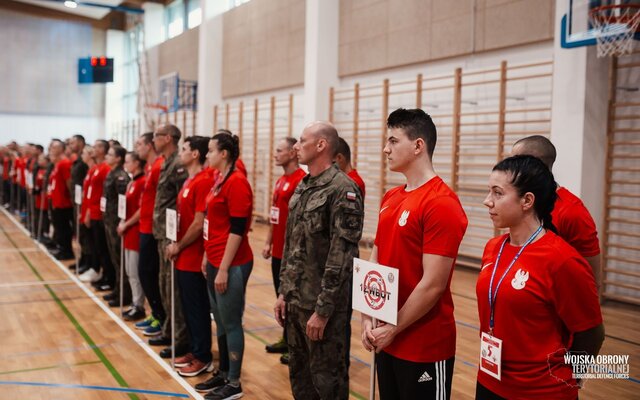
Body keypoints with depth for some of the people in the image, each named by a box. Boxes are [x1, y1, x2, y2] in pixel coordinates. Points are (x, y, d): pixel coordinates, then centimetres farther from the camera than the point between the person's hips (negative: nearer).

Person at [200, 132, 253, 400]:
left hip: (231, 266, -9)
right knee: (220, 321, 17)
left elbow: (237, 230, -19)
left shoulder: (236, 182, -16)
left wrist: (224, 269, -19)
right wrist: (207, 256, 18)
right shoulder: (220, 180, 12)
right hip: (216, 262, 9)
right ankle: (223, 373, 30)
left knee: (231, 323, 1)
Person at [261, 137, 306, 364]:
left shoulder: (301, 180, -16)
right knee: (282, 297, 17)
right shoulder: (281, 181, 13)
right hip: (278, 251, 9)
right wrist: (269, 242, 17)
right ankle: (286, 339, 30)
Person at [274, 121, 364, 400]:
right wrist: (283, 292, 12)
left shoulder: (343, 190, -17)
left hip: (322, 304, -8)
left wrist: (323, 310, -20)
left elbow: (341, 256, -20)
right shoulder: (302, 187, 10)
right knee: (298, 371, 19)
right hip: (294, 299, 8)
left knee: (326, 377, 5)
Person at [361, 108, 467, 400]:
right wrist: (368, 320, 0)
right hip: (386, 340, 7)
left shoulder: (441, 204, -19)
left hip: (425, 347, -7)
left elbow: (433, 285, -21)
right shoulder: (390, 199, 7)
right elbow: (375, 262, 9)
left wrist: (393, 329, -12)